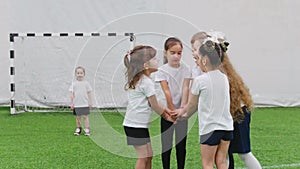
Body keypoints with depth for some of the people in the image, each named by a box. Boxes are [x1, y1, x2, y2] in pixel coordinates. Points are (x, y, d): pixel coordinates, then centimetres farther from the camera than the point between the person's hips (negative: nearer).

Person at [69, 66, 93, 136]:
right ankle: (78, 129, 20)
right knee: (78, 117, 7)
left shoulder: (86, 83, 1)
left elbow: (89, 93, 6)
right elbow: (72, 94, 4)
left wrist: (90, 102, 3)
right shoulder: (74, 84, 2)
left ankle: (87, 129, 2)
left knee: (85, 116, -3)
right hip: (76, 104, 1)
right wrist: (72, 103, 2)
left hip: (85, 104, -1)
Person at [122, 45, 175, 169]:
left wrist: (164, 109, 9)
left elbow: (151, 101, 18)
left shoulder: (136, 80, 15)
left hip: (131, 123, 10)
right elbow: (154, 105, -8)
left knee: (148, 156, 14)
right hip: (137, 125, -10)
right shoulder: (147, 82, -15)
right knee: (143, 157, -5)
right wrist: (167, 117, 7)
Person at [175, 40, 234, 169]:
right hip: (227, 126, 6)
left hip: (210, 128, -6)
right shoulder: (224, 78, 7)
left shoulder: (200, 80, -13)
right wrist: (185, 112, 21)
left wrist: (183, 112, 22)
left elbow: (192, 105, 0)